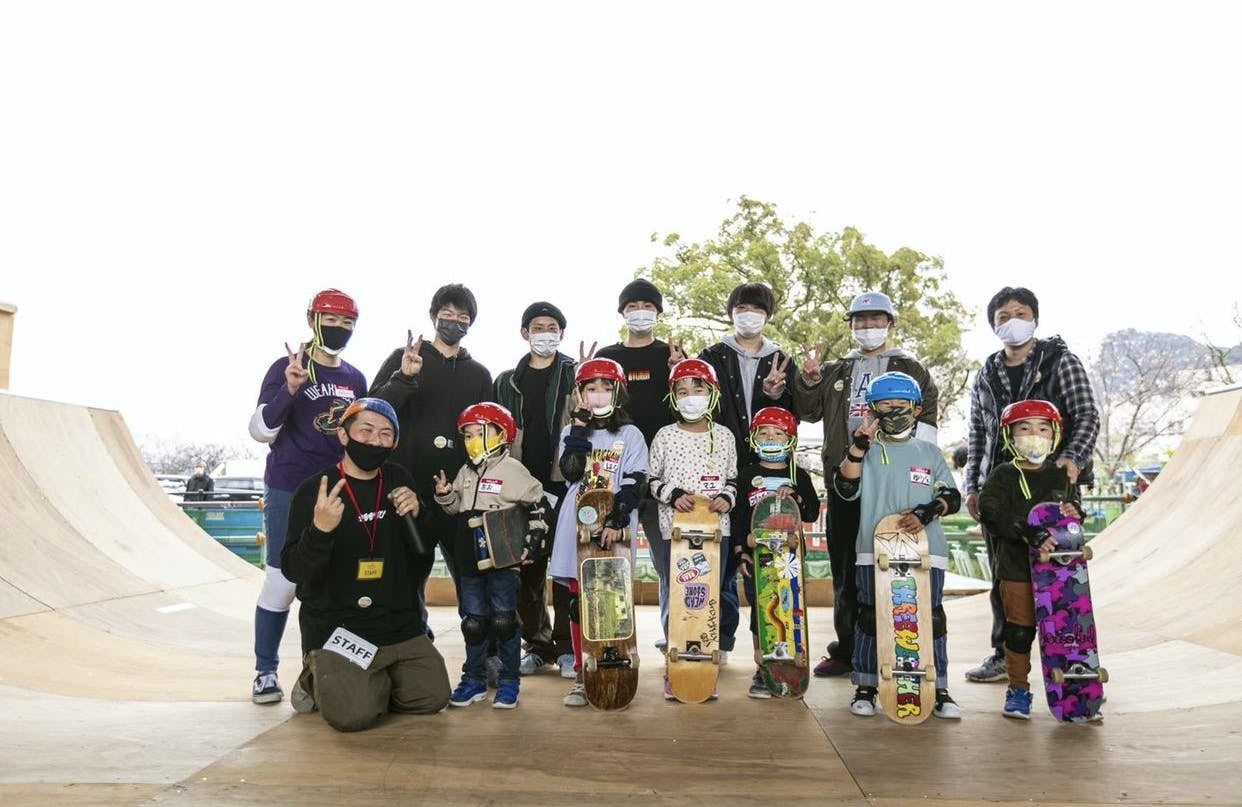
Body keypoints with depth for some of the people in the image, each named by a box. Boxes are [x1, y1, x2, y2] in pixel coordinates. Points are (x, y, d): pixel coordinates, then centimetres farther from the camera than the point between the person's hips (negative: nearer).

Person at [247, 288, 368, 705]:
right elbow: (260, 431, -10)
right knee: (282, 581, -2)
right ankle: (266, 671, 12)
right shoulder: (287, 368, -4)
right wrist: (290, 388, -24)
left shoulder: (356, 379, 11)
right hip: (289, 493, -4)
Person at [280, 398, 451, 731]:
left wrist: (416, 513, -13)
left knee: (432, 698, 0)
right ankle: (318, 678, 12)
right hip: (336, 626, -5)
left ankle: (375, 681, 26)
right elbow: (294, 570, -14)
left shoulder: (399, 480, 6)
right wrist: (319, 529, -33)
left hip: (401, 625, 5)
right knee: (354, 713, -21)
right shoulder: (313, 490, -9)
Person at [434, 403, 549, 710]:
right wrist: (444, 494, 3)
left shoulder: (513, 470, -7)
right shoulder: (465, 473, 11)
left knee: (504, 621, 0)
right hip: (470, 559, 6)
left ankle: (508, 682, 12)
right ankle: (475, 680, 23)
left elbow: (537, 507, -6)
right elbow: (456, 508, 23)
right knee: (474, 622, 12)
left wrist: (534, 543, -10)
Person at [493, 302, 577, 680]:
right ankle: (538, 644, 17)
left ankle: (568, 646, 9)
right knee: (527, 570, 5)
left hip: (565, 485, -3)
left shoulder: (576, 376, 8)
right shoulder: (507, 382, 16)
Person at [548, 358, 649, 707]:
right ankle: (582, 675, 14)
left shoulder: (630, 435, 4)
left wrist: (615, 521, -17)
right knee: (578, 604, 4)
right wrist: (580, 426, -7)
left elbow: (633, 485, -5)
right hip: (577, 531, 2)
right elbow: (570, 472, -7)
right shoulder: (572, 433, 12)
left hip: (615, 530, -2)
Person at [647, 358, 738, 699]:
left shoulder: (724, 436, 7)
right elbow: (653, 480, 5)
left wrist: (726, 497, -5)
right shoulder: (665, 436, 1)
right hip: (676, 530, -2)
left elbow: (732, 478, 15)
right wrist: (673, 495, -12)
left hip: (716, 529, 2)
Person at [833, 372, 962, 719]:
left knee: (931, 619, 3)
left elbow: (952, 496, 8)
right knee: (870, 618, 4)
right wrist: (859, 445, -16)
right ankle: (865, 687, 15)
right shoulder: (866, 451, 8)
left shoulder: (929, 452, 13)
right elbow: (846, 488, -6)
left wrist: (927, 512, -11)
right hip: (874, 550, -1)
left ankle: (938, 690, 15)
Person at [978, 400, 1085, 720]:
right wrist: (1028, 532, -27)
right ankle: (1018, 688, 17)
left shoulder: (1061, 475, 10)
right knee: (1019, 629, 3)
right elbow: (991, 515, -16)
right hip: (1016, 568, -3)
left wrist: (1074, 512, -3)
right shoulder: (1003, 476, -4)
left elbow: (1075, 505, 22)